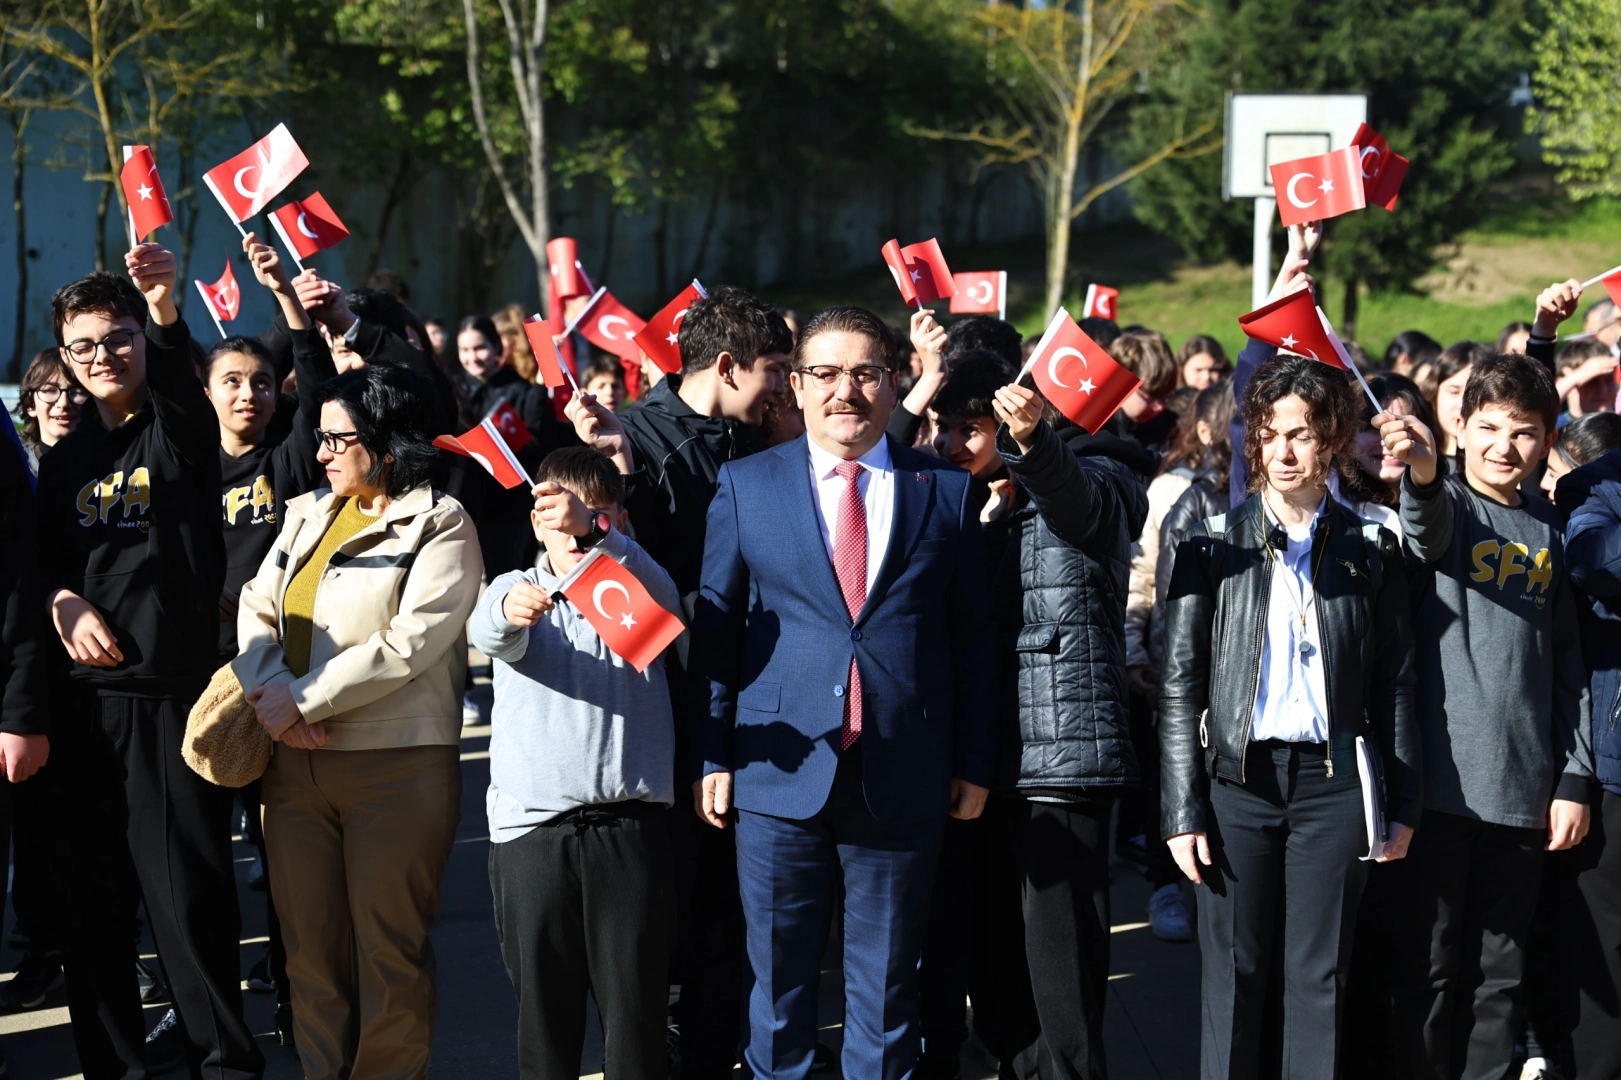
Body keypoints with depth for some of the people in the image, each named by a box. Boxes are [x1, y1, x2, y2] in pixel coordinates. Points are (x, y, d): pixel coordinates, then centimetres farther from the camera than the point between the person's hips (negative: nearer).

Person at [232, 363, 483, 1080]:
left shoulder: (439, 525, -4)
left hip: (396, 764, -6)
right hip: (295, 759, 6)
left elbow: (410, 642, -15)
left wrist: (302, 700, -15)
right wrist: (270, 692, -12)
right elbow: (257, 610, 8)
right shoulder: (307, 514, 16)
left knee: (387, 944, 0)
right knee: (309, 939, 8)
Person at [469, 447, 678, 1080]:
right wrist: (509, 611, -40)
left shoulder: (637, 592, 9)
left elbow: (655, 594, -16)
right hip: (531, 826, 1)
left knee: (636, 1003, -1)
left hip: (628, 828, 0)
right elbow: (485, 632, -14)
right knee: (542, 1002, 5)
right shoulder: (515, 590, 10)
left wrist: (591, 530, -36)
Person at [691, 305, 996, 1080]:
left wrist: (973, 763, 4)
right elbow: (715, 628, 4)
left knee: (885, 986, 8)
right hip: (781, 771, 0)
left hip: (903, 779, 0)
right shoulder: (746, 486, 4)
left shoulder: (944, 491, 5)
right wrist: (714, 758, -1)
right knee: (778, 982, 7)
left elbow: (972, 636, 7)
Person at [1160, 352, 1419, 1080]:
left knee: (1319, 978, 3)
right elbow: (1180, 683, 2)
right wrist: (1182, 811, -3)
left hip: (1332, 781, 0)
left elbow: (1394, 685, 8)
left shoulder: (1368, 549, 6)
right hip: (1238, 777, 0)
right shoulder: (1213, 543, 3)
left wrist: (1402, 804, 3)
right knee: (1233, 973, 2)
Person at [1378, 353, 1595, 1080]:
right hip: (1441, 777, -4)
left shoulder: (1549, 532, 10)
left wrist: (1573, 779, 8)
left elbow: (1566, 662, 13)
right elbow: (1428, 531, -28)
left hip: (1523, 789, 4)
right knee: (1428, 970, 0)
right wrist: (1422, 475, -52)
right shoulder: (1446, 504, -2)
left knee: (1500, 972, 11)